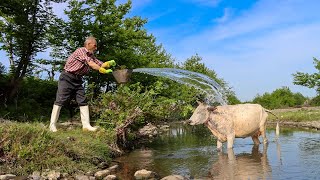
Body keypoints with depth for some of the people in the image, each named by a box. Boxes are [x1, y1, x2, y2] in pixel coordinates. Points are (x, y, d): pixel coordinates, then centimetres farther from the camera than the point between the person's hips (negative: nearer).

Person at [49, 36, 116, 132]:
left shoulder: (91, 56, 13)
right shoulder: (81, 51, -13)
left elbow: (100, 64, 7)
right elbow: (91, 64, -23)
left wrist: (109, 63, -14)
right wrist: (104, 71, -27)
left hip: (78, 80, 8)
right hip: (67, 78, -8)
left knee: (83, 101, 0)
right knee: (60, 101, -6)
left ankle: (86, 124, 1)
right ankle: (52, 125, 0)